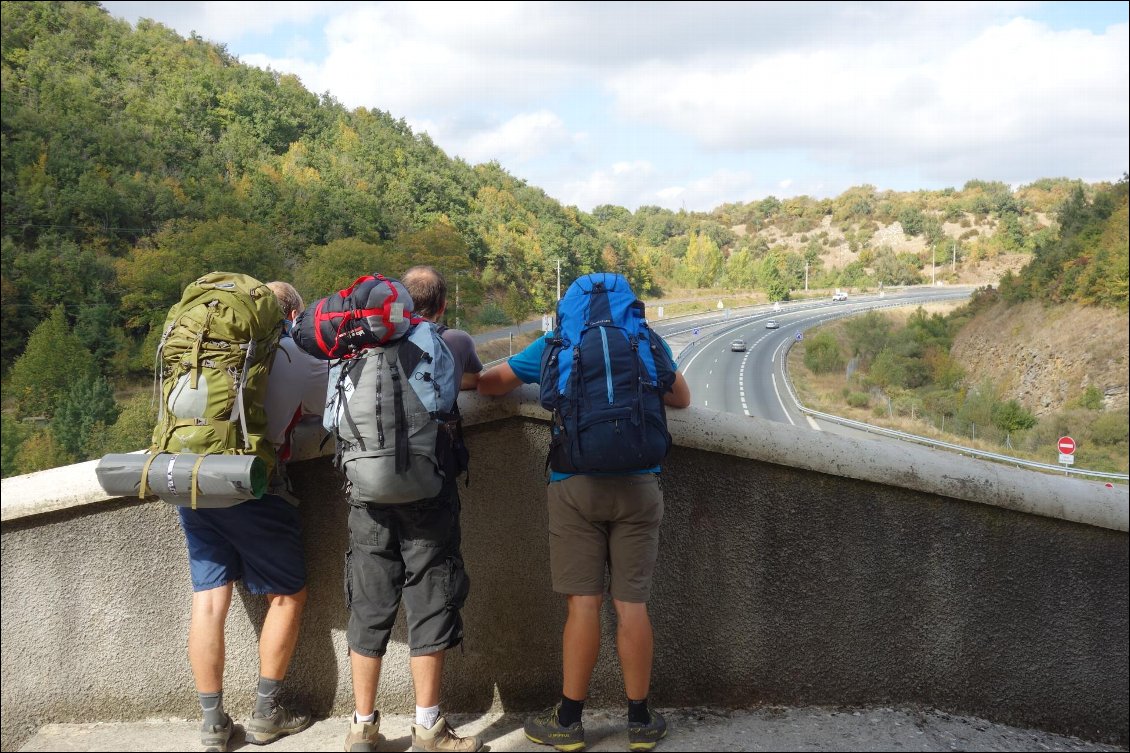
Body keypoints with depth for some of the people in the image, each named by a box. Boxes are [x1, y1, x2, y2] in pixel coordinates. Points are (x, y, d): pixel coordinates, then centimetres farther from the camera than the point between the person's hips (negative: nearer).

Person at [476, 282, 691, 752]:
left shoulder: (555, 344, 9)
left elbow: (489, 384, 15)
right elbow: (681, 400, 23)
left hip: (576, 484, -1)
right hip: (638, 485, 1)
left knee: (583, 603, 3)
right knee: (631, 604, 5)